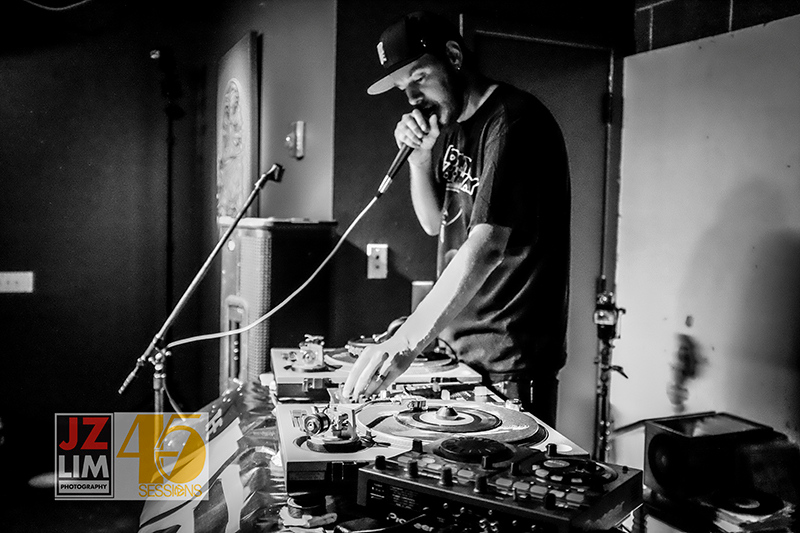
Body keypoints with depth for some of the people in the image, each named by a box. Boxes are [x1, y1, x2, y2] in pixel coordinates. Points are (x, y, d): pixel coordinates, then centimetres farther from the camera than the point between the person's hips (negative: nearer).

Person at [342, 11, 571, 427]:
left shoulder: (514, 123, -17)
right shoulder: (450, 125, 12)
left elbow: (486, 245, -28)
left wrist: (405, 343, -34)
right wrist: (419, 158, -3)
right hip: (457, 353, 8)